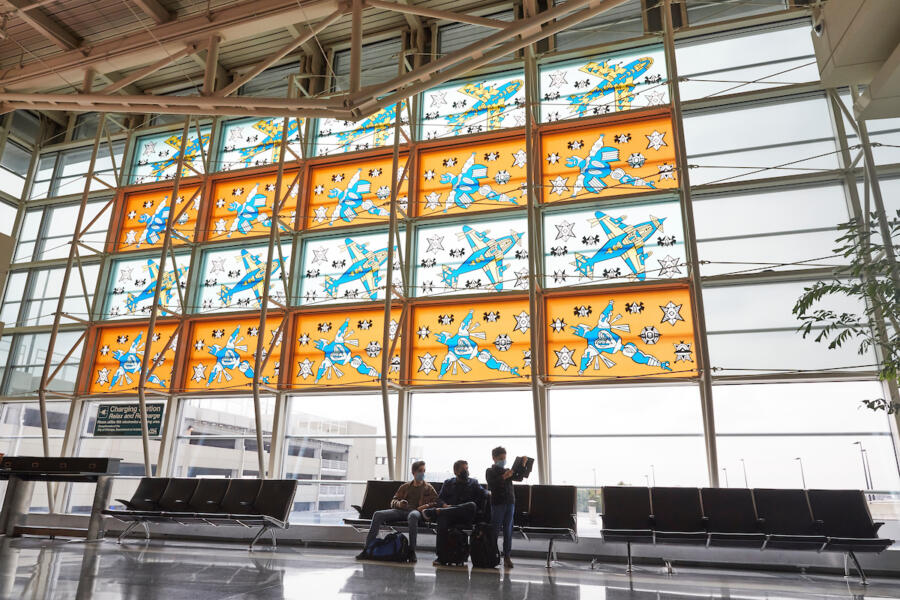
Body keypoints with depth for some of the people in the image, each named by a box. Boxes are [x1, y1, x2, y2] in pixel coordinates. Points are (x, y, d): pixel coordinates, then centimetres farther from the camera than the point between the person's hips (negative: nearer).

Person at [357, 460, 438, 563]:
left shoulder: (428, 488, 19)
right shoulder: (405, 487, 27)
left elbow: (437, 502, 8)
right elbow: (393, 501, 22)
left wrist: (427, 506, -12)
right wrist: (399, 503, -1)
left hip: (416, 511, -4)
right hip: (400, 510, 4)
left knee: (413, 516, -43)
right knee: (378, 515, -21)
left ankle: (412, 551, -37)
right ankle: (367, 549, -20)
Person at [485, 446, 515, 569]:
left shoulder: (508, 471, 15)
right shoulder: (490, 471, 0)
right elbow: (491, 484, -16)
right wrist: (504, 477, -28)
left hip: (510, 502, 4)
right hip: (498, 503, -4)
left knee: (508, 530, 4)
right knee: (495, 529, -1)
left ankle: (507, 556, 8)